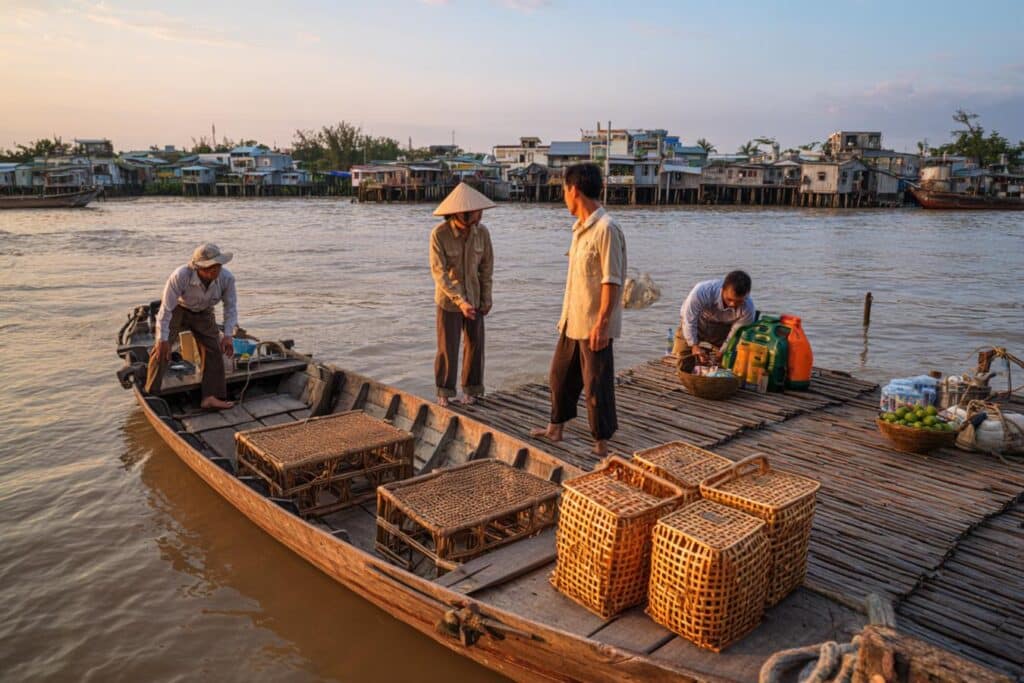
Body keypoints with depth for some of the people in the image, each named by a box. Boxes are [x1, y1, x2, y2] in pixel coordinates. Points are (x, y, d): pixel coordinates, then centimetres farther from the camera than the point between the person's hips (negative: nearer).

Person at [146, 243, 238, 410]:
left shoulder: (227, 278, -27)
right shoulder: (180, 276, -37)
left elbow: (231, 307, -13)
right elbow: (166, 309, -29)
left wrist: (228, 336, -19)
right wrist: (163, 339, -24)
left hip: (203, 314, 3)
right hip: (177, 310, -3)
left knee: (214, 349, -6)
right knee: (161, 349, -14)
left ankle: (210, 397, -2)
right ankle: (150, 394, -2)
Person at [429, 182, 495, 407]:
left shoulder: (482, 232, -11)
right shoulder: (439, 234, -21)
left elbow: (487, 266, 0)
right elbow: (439, 272, -22)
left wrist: (486, 298, 2)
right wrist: (460, 301, -28)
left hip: (474, 297, 3)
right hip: (449, 299, -3)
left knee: (475, 344, 8)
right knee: (447, 347, 4)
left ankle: (470, 388, 26)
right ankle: (444, 391, 22)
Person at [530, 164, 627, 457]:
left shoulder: (606, 229, -18)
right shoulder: (580, 227, 11)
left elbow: (612, 280, -21)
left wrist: (602, 323, -24)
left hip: (593, 325, -9)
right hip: (572, 320, 10)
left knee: (596, 385, 1)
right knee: (560, 375, 19)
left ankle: (602, 445, 15)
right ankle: (555, 429, 36)